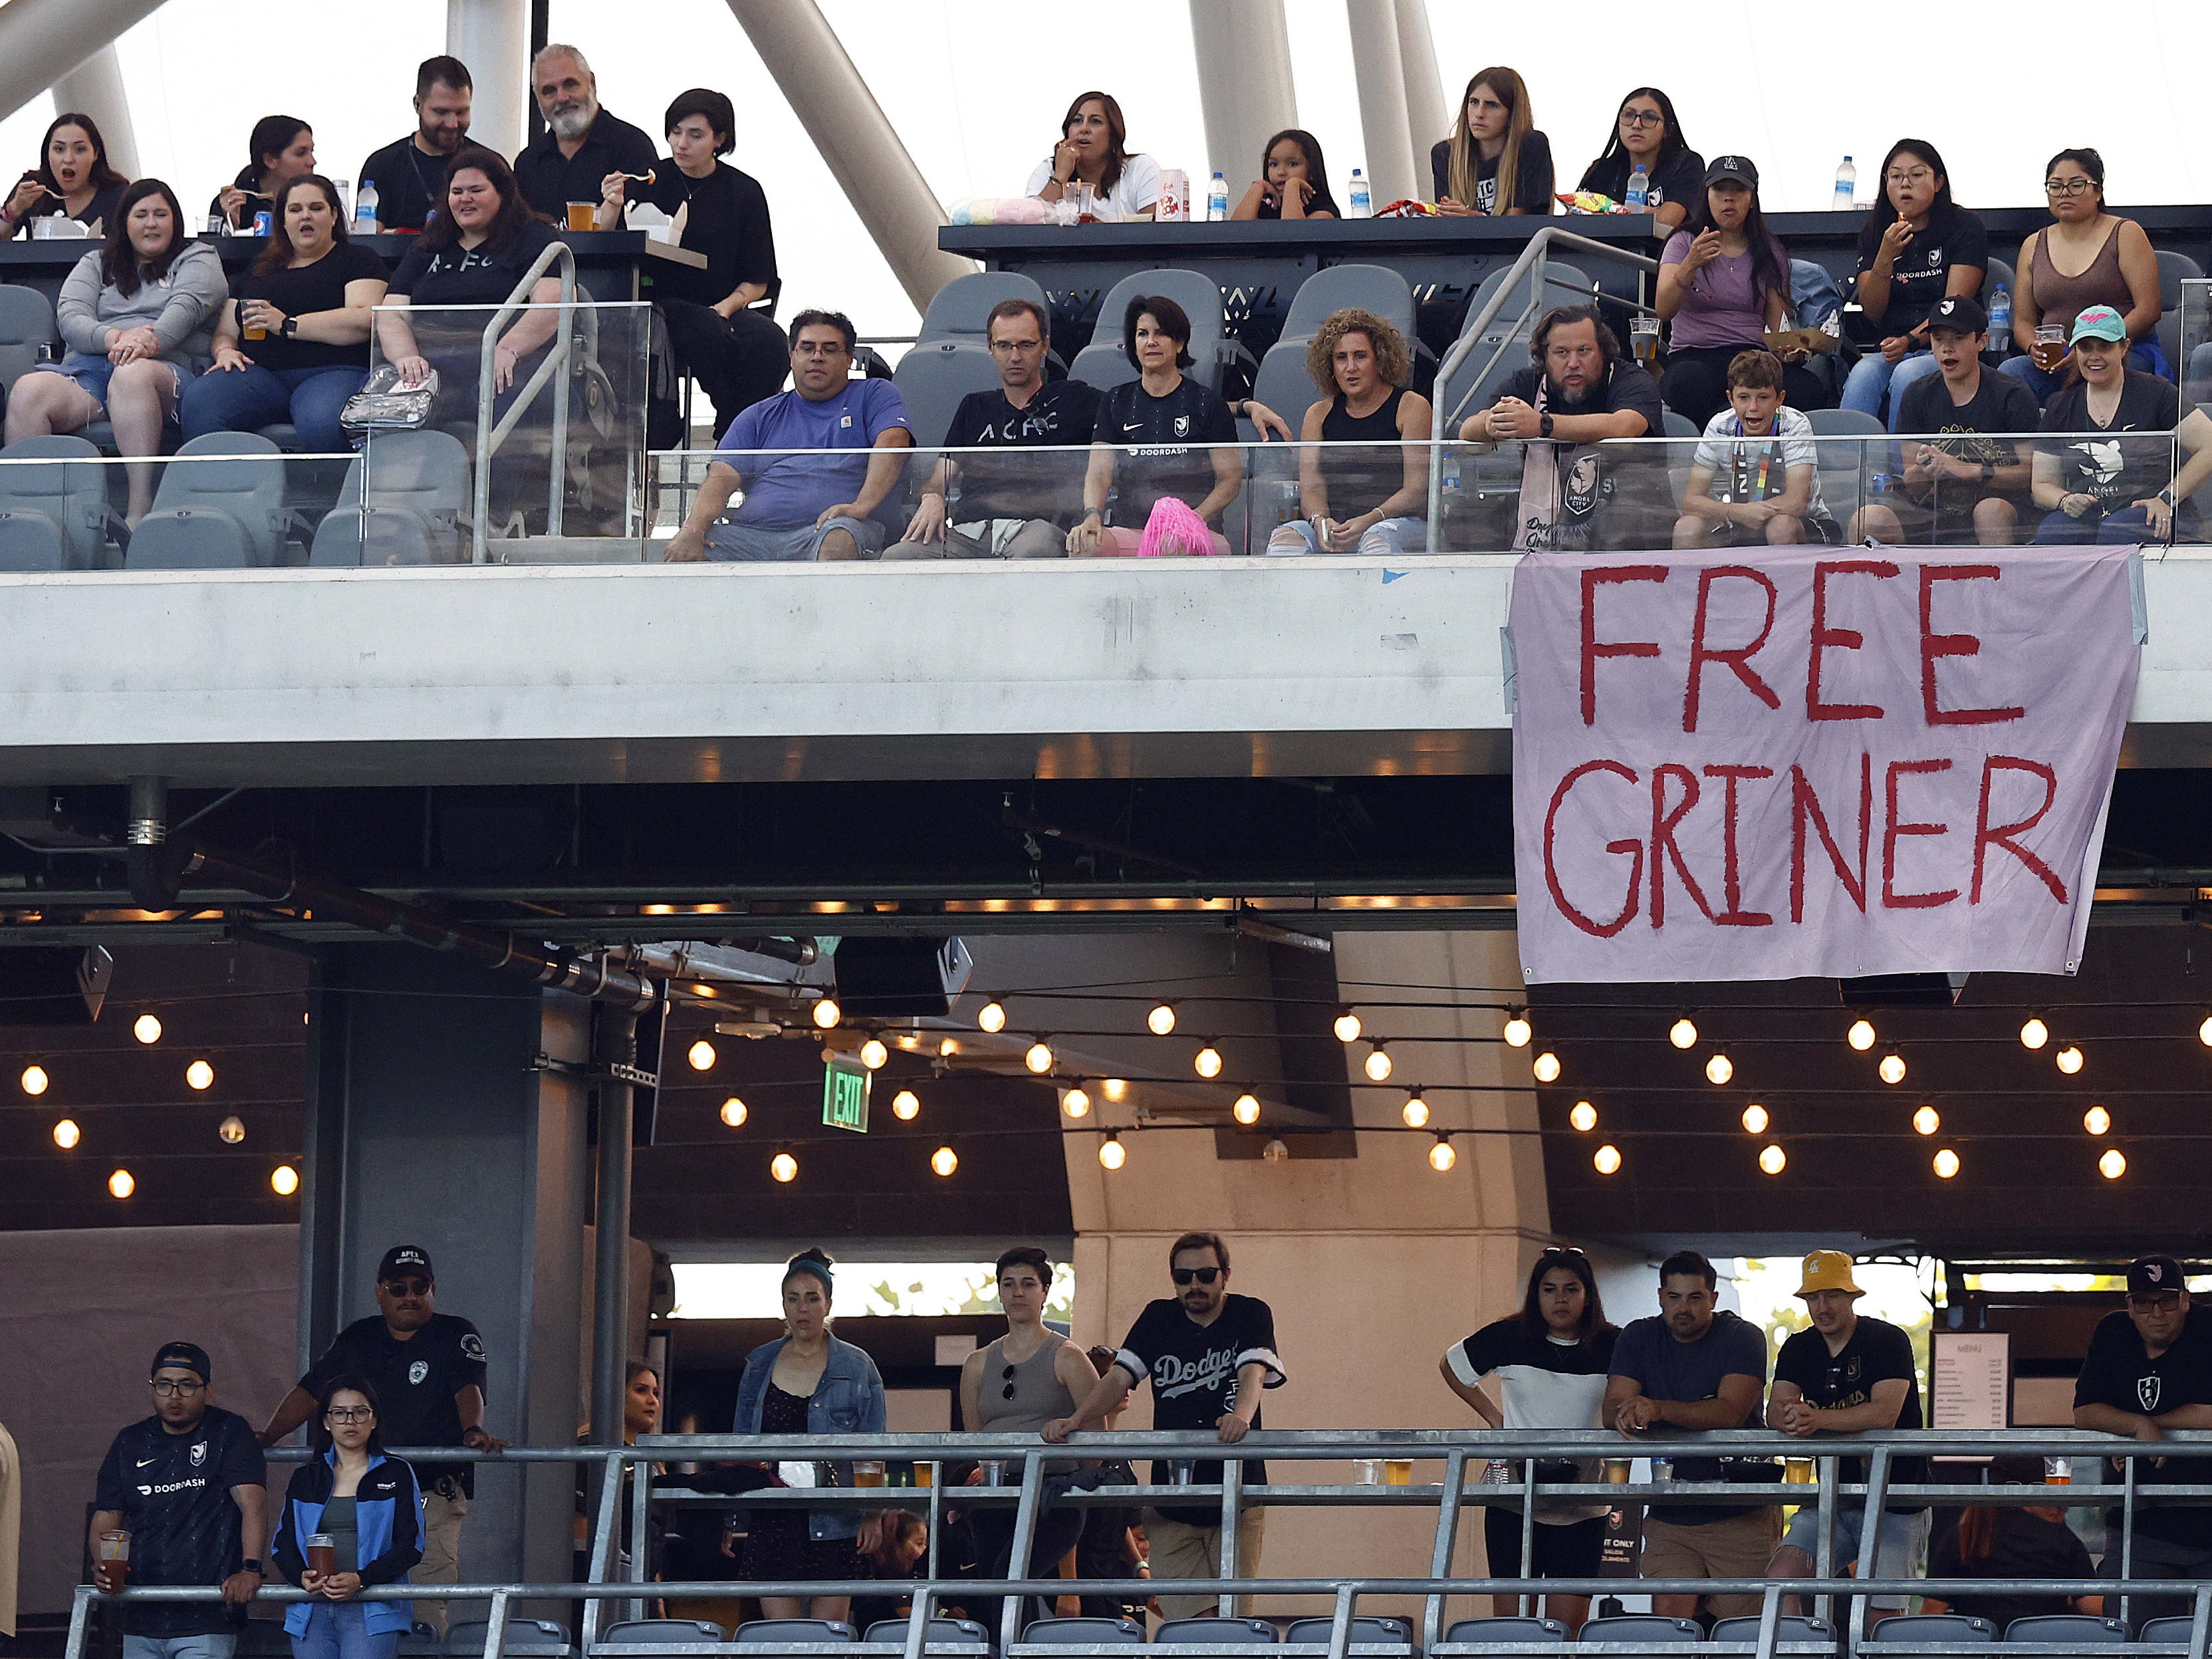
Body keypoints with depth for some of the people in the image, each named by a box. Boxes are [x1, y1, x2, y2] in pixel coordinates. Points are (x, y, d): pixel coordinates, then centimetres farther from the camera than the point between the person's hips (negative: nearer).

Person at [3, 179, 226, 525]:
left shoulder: (197, 259, 19)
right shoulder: (96, 265, 26)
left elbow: (187, 306, -3)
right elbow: (70, 318, 7)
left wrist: (151, 341, -25)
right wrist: (116, 338, -16)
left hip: (168, 365, -3)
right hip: (90, 366, 3)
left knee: (132, 374, -41)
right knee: (29, 391, -28)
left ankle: (140, 509, -47)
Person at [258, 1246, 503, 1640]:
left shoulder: (456, 1336, 5)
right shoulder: (357, 1339, 18)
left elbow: (468, 1390, -11)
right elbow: (309, 1392, 18)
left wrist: (474, 1431, -33)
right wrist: (266, 1437, 4)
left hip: (434, 1492, -4)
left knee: (426, 1606, -15)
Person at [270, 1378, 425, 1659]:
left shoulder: (397, 1474, 8)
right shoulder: (305, 1478, 17)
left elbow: (410, 1545, 1)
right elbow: (283, 1543, 13)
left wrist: (361, 1580, -15)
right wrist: (302, 1576, -10)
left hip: (372, 1611, -4)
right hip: (312, 1611, 4)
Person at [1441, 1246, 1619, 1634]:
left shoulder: (1611, 1347, 1)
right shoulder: (1509, 1337, 0)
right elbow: (1452, 1367, 18)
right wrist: (1495, 1419, 10)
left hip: (1582, 1510, 0)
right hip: (1513, 1499, 0)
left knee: (1567, 1628, -2)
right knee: (1510, 1621, -2)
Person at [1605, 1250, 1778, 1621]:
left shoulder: (1743, 1338, -5)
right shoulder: (1639, 1338, 8)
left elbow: (1731, 1412, -20)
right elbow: (1613, 1410, -1)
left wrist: (1657, 1409, -34)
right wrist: (1627, 1415, -27)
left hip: (1740, 1512, -3)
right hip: (1669, 1516, 3)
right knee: (1670, 1614, -13)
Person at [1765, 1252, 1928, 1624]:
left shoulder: (1888, 1341, -7)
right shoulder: (1799, 1349, 10)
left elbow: (1885, 1414, -21)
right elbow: (1776, 1413, -3)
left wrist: (1817, 1419, -33)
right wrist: (1791, 1419, -28)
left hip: (1895, 1502, -5)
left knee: (1879, 1616, -11)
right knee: (1779, 1578, -17)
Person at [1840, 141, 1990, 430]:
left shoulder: (1965, 228, 1)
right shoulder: (1874, 231, 12)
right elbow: (1871, 312, 5)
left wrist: (1911, 341, -21)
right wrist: (1886, 257, -11)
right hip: (1891, 349, 3)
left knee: (1907, 374, -34)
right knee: (1864, 372, -30)